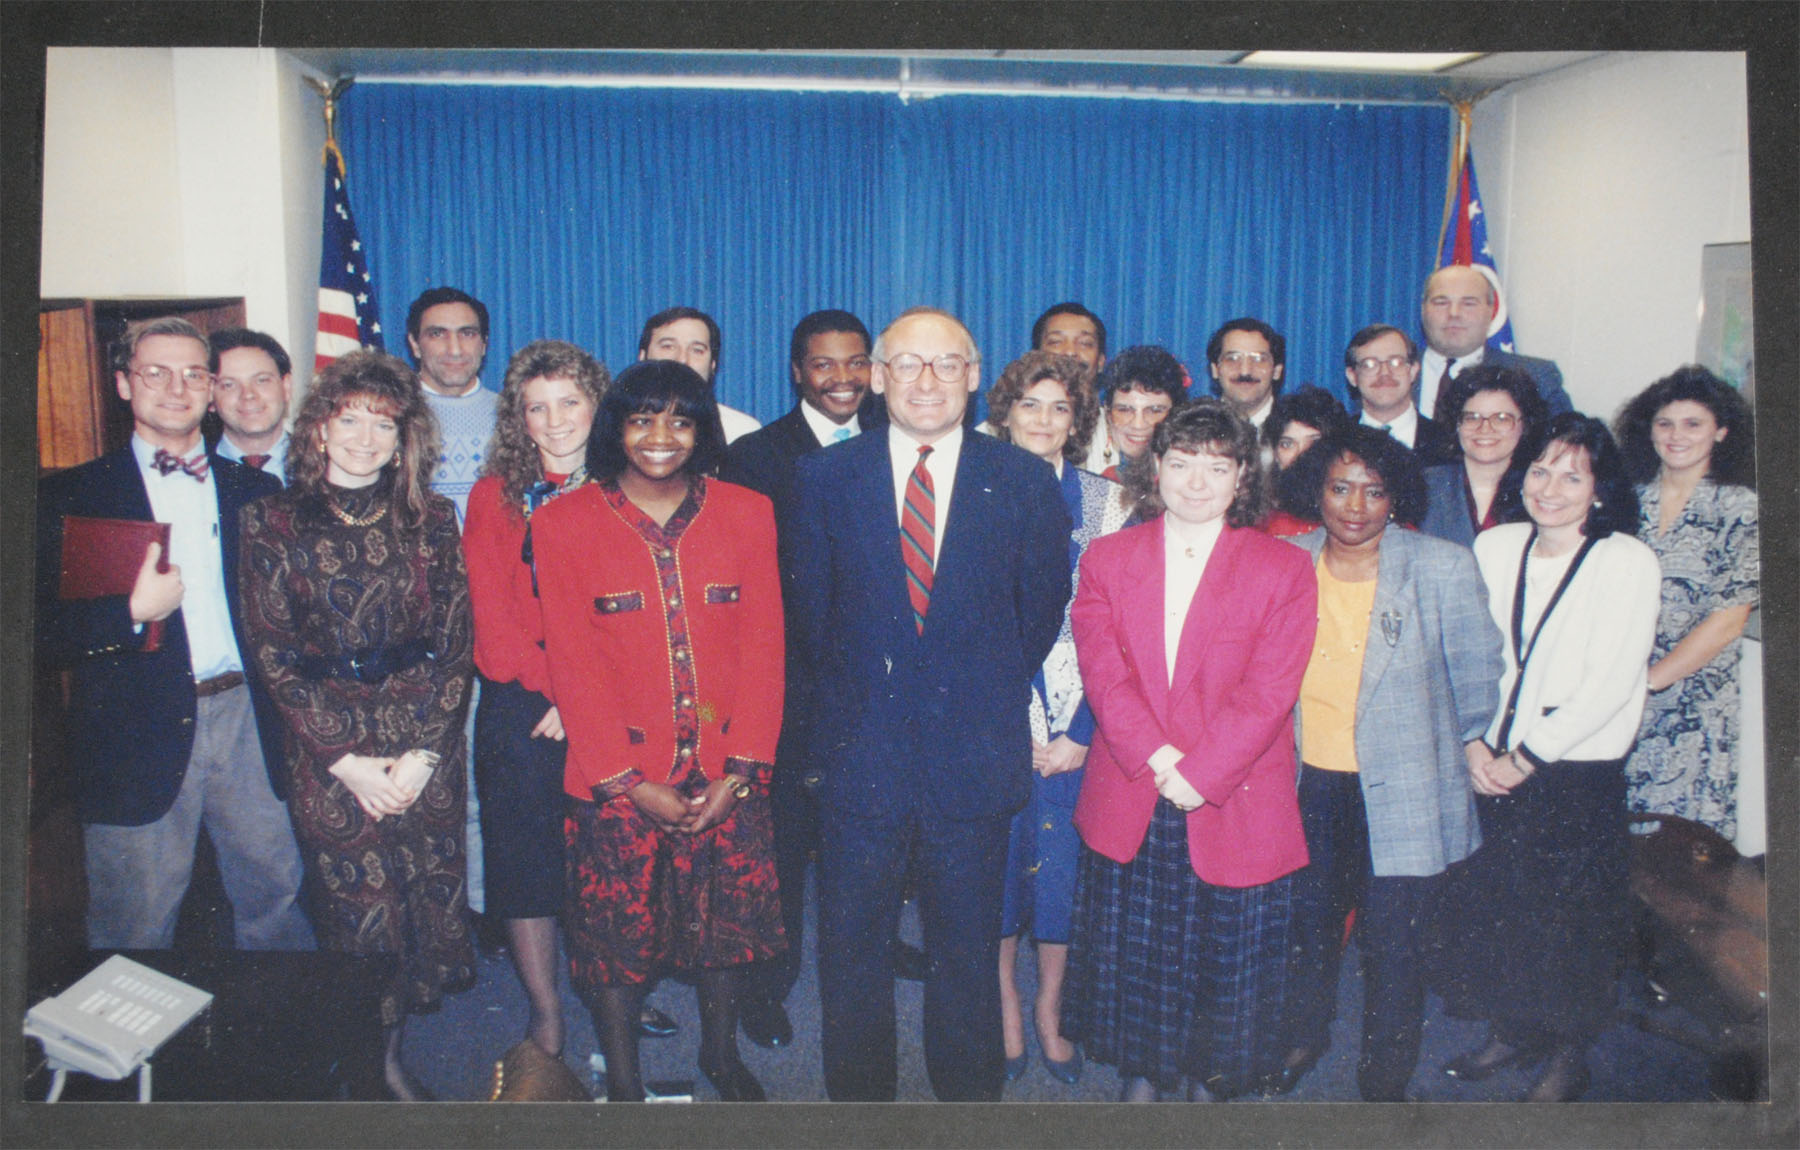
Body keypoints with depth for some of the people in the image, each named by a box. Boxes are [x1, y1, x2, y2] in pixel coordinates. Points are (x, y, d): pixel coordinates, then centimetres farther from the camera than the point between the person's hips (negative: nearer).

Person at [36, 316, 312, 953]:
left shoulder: (256, 489, 11)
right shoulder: (69, 494, 2)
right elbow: (45, 631, -4)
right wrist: (133, 611, -18)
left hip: (247, 721, 3)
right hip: (136, 735, -2)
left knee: (274, 898, 11)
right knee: (135, 930, 7)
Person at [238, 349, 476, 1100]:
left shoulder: (430, 521, 5)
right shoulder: (274, 523, 1)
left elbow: (456, 644, 2)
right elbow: (275, 656, -3)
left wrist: (420, 752, -8)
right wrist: (350, 758, -9)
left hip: (426, 751, 2)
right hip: (328, 755, -2)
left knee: (425, 909, 5)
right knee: (354, 909, 0)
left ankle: (390, 1056, 25)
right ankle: (366, 1067, 19)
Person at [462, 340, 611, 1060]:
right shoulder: (495, 496, 6)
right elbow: (492, 614, 0)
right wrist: (555, 690, -9)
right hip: (522, 705, 0)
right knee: (524, 858, 3)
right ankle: (545, 1018, 16)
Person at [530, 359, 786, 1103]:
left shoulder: (746, 514, 3)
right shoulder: (563, 525, -2)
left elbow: (764, 646, 1)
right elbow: (572, 665, -5)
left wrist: (743, 767, -7)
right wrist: (627, 781, -10)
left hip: (727, 774, 2)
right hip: (615, 781, -1)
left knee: (728, 918, 13)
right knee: (617, 928, 7)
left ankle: (721, 1052, 38)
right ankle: (622, 1080, 29)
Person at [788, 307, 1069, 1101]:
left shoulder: (1025, 481, 0)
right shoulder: (827, 476, 1)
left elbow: (1042, 608, 7)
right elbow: (810, 610, 6)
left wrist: (990, 694, 7)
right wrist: (844, 702, 6)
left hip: (974, 757, 0)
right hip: (860, 756, 1)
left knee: (968, 952, 14)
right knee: (852, 949, 12)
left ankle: (969, 1094, 34)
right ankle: (857, 1095, 32)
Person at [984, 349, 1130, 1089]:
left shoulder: (1102, 500, 4)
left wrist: (1080, 727, -6)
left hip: (1074, 720, 1)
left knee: (1061, 860, 6)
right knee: (995, 855, 6)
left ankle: (1049, 1009, 26)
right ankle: (1006, 1007, 26)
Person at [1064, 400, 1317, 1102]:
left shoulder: (1285, 570, -1)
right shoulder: (1107, 559, 4)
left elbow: (1267, 693, -9)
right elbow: (1103, 672, -6)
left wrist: (1197, 775, -17)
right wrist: (1159, 760, -18)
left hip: (1234, 807, -1)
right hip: (1128, 804, 2)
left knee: (1226, 959, 10)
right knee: (1131, 954, 13)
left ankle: (1211, 1081, 33)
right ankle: (1141, 1075, 35)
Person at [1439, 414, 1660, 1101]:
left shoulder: (1628, 562, -9)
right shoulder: (1494, 546, 4)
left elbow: (1611, 683, -13)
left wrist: (1528, 757, -12)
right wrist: (1475, 744, -2)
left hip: (1578, 770, -4)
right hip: (1496, 768, 4)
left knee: (1568, 917, 4)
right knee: (1489, 904, 9)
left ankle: (1568, 1059, 26)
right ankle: (1512, 1031, 32)